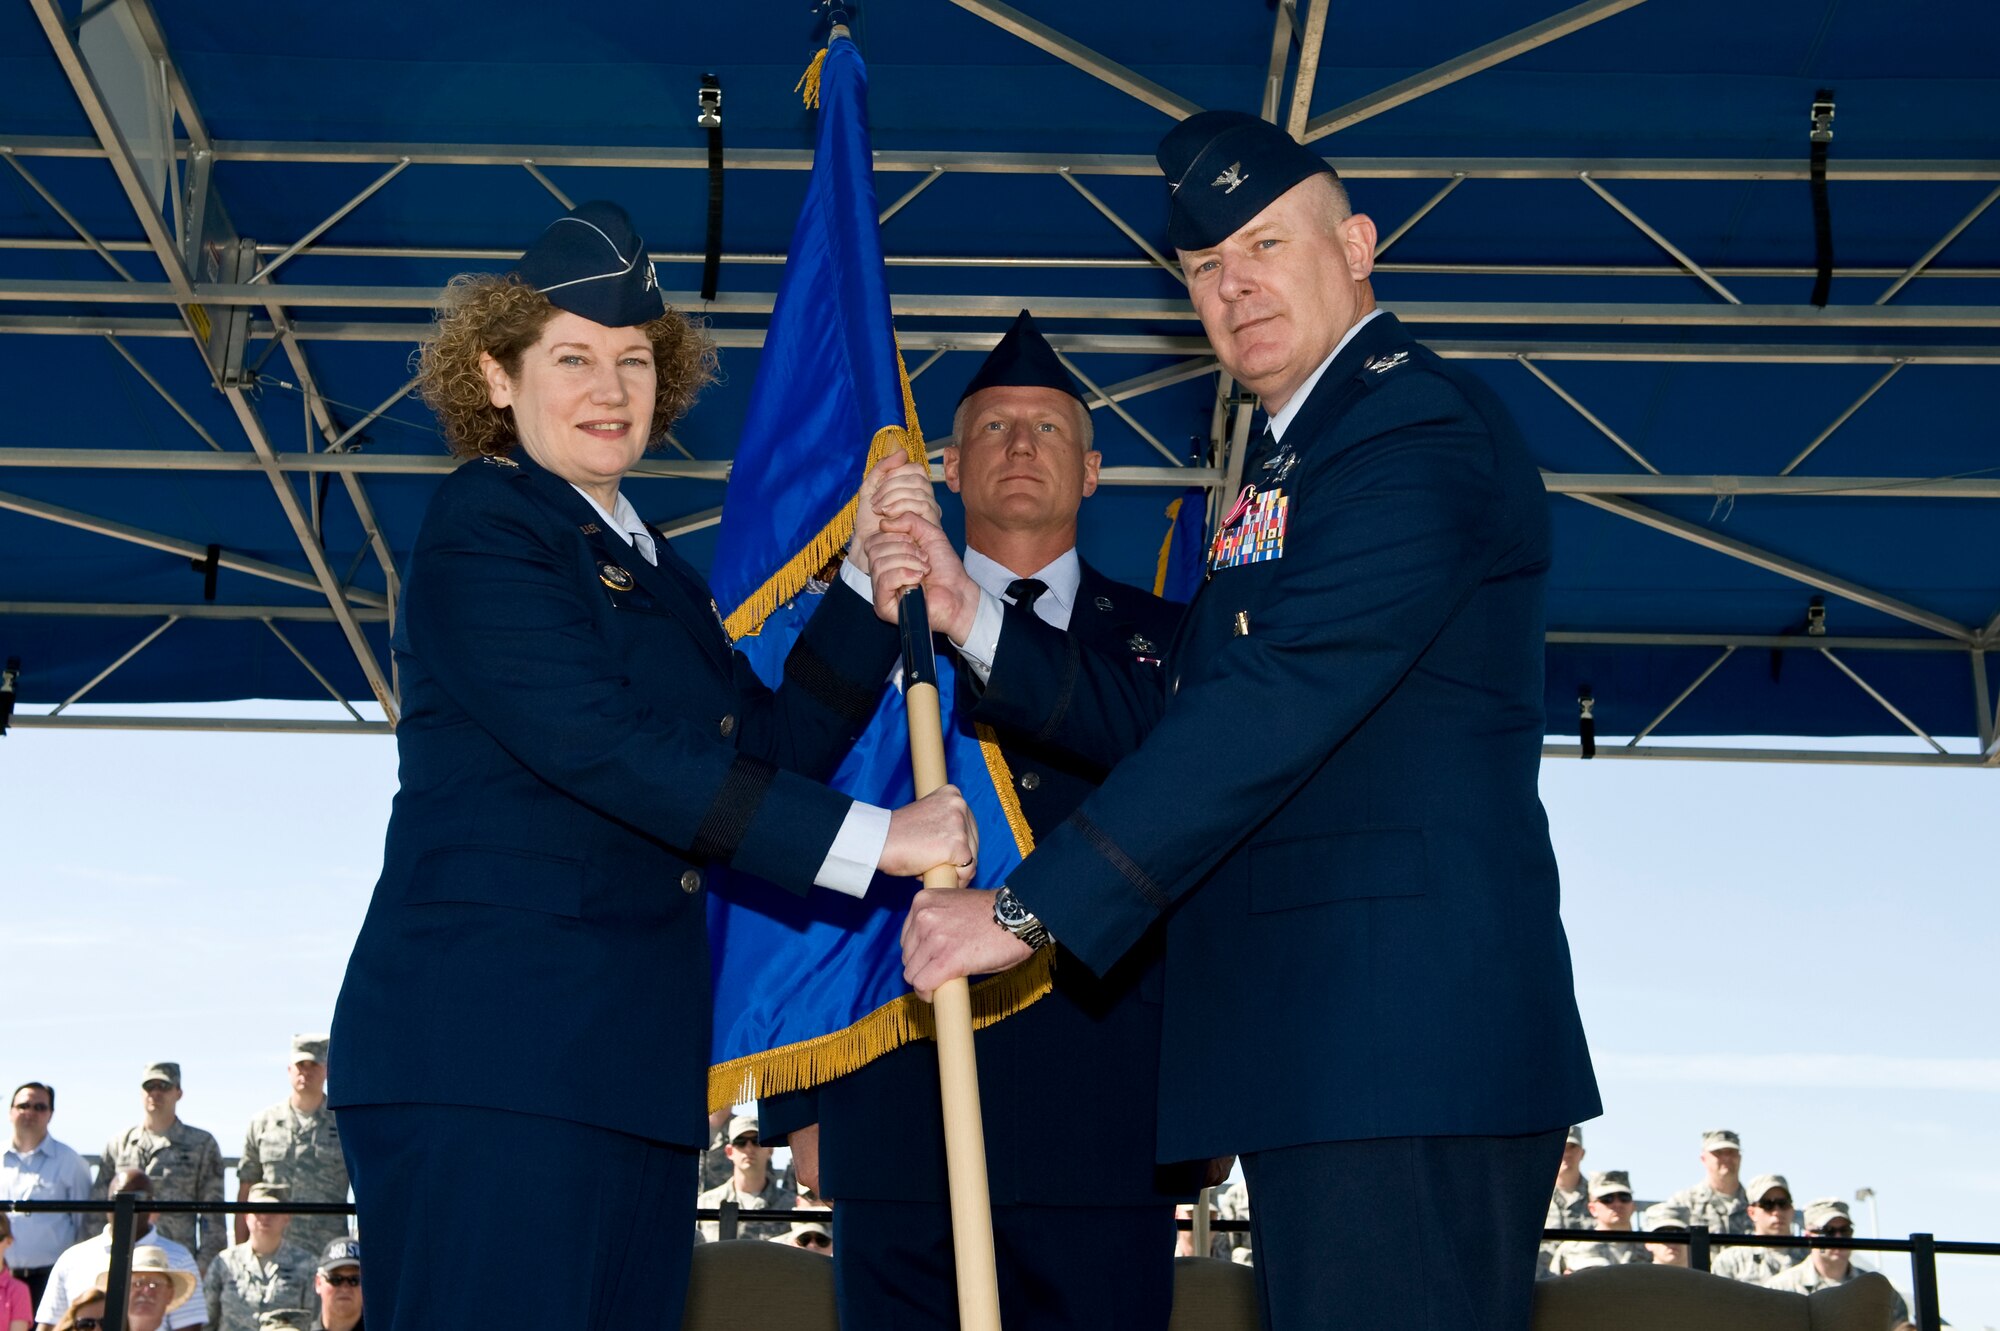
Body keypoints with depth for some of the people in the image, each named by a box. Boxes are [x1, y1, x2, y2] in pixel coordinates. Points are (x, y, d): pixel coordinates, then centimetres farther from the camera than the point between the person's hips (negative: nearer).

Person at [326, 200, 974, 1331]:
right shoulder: (480, 528, -4)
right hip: (487, 1050, -8)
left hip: (633, 1067, 8)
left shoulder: (656, 571, 21)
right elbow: (596, 744, -17)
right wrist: (873, 840, -17)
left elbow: (775, 748, 14)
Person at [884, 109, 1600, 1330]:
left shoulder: (1417, 425, -10)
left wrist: (1030, 910, -20)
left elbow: (1275, 704, -20)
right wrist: (968, 614, 9)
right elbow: (1169, 721, 20)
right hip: (1324, 1050, 10)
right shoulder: (1289, 463, 24)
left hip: (1405, 1045, -10)